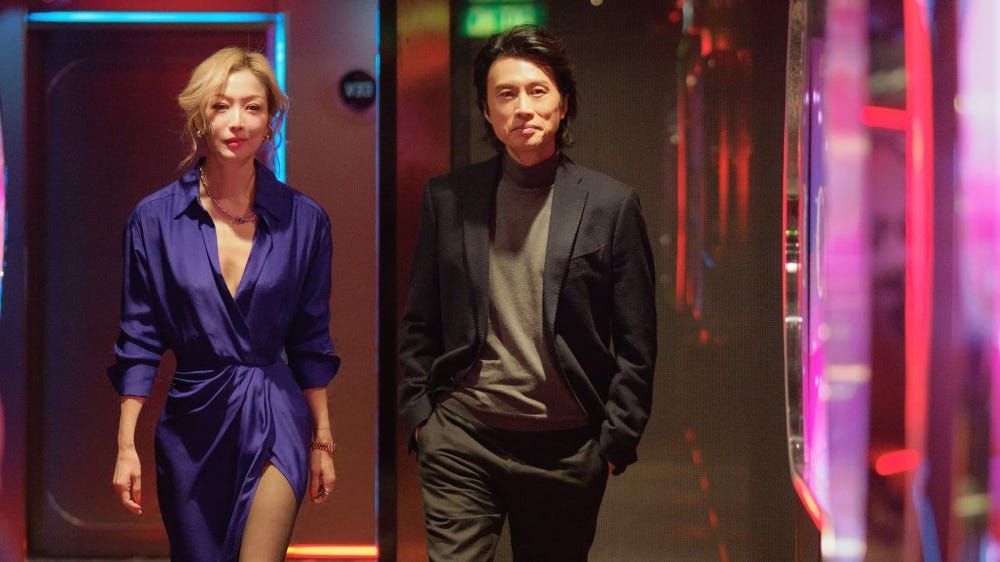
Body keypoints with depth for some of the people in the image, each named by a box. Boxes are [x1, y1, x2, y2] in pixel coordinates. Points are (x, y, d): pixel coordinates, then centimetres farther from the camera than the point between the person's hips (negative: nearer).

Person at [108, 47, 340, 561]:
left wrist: (322, 440, 10)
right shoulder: (155, 219, -3)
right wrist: (126, 446, -1)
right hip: (192, 422, 1)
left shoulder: (303, 220, -1)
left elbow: (310, 341, 7)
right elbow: (139, 341, 2)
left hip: (275, 420, -1)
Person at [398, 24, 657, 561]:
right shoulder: (446, 198, 6)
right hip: (462, 436, 1)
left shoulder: (611, 204, 1)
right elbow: (419, 324, 12)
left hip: (567, 447, 0)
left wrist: (616, 440, -2)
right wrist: (416, 412, 4)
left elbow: (636, 344, 2)